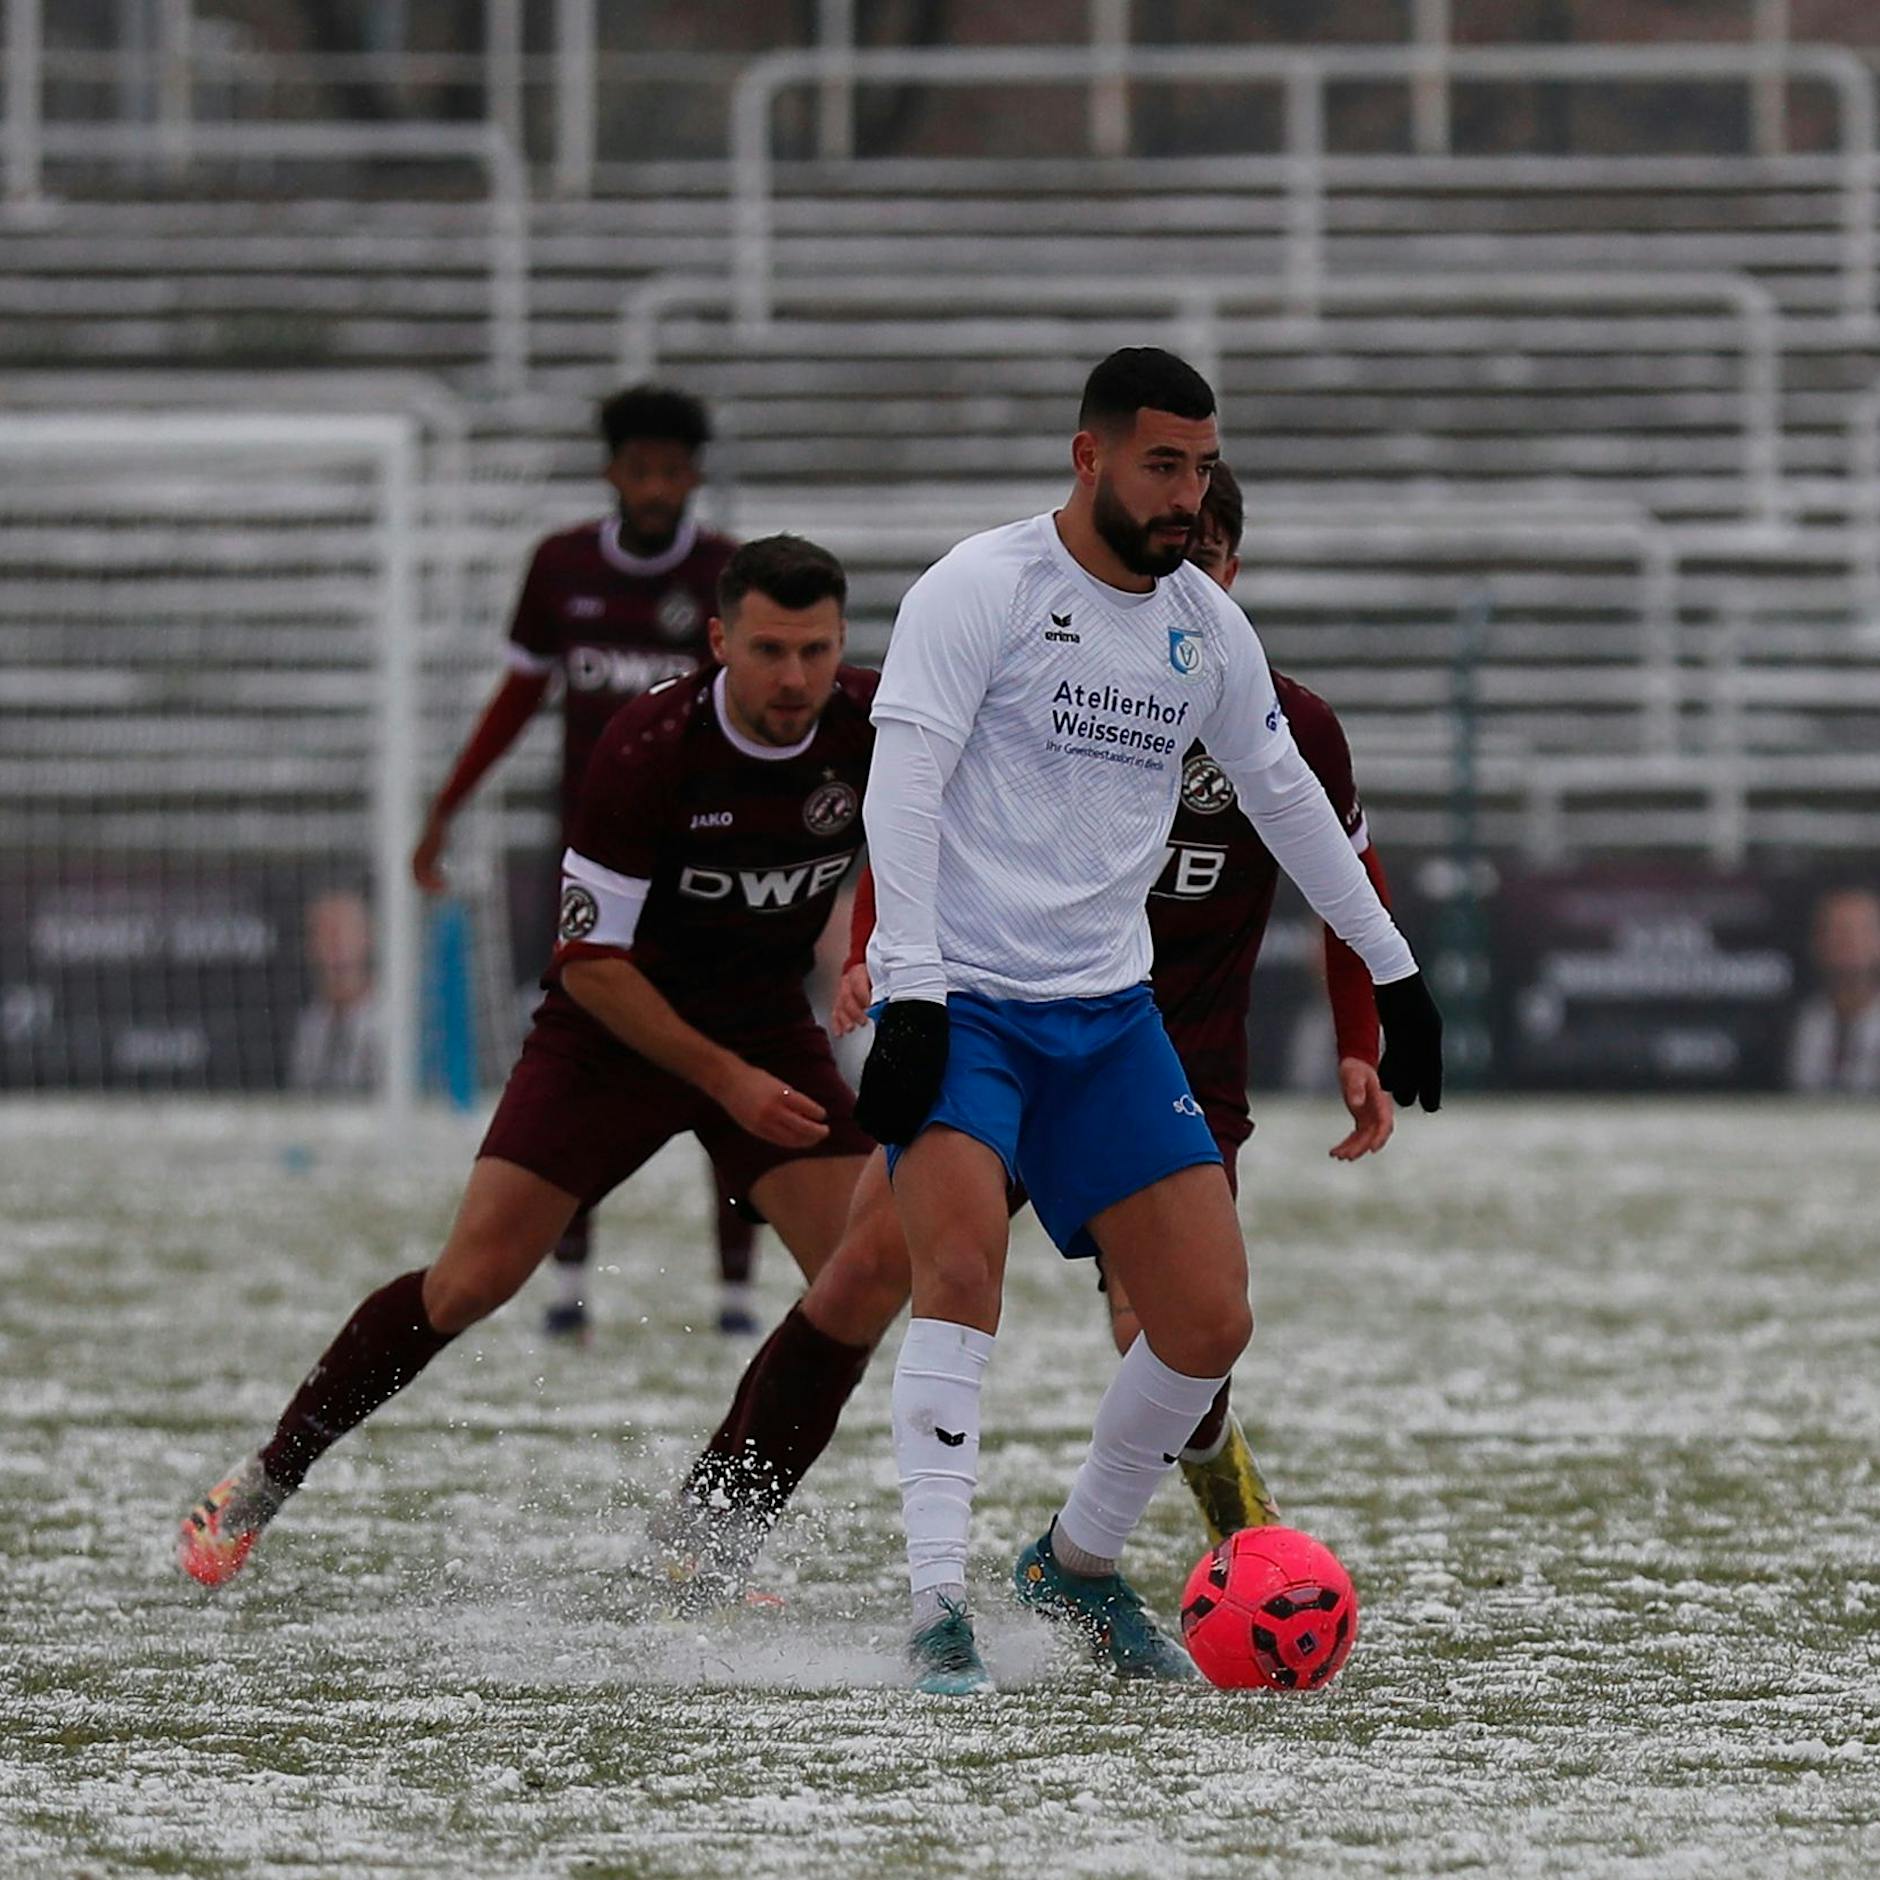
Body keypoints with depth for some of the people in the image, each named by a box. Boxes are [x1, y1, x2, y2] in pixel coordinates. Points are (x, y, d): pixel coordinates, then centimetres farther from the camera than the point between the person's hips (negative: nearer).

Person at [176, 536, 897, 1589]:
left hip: (768, 1025, 4)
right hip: (618, 1025, -4)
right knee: (470, 1282, -10)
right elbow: (589, 959, -20)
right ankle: (266, 1484, 8)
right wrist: (723, 1079, -22)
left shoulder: (872, 726, -16)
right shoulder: (650, 750, -26)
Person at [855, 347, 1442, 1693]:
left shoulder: (1205, 624, 10)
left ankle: (1079, 1566, 23)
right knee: (963, 1272, -27)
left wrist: (1394, 971, 26)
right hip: (960, 1000, -6)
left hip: (1109, 1017, 6)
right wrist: (909, 992, -25)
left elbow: (1285, 795, 23)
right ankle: (939, 1609, -25)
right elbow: (903, 782, -15)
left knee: (1210, 1324, 0)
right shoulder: (983, 587, -9)